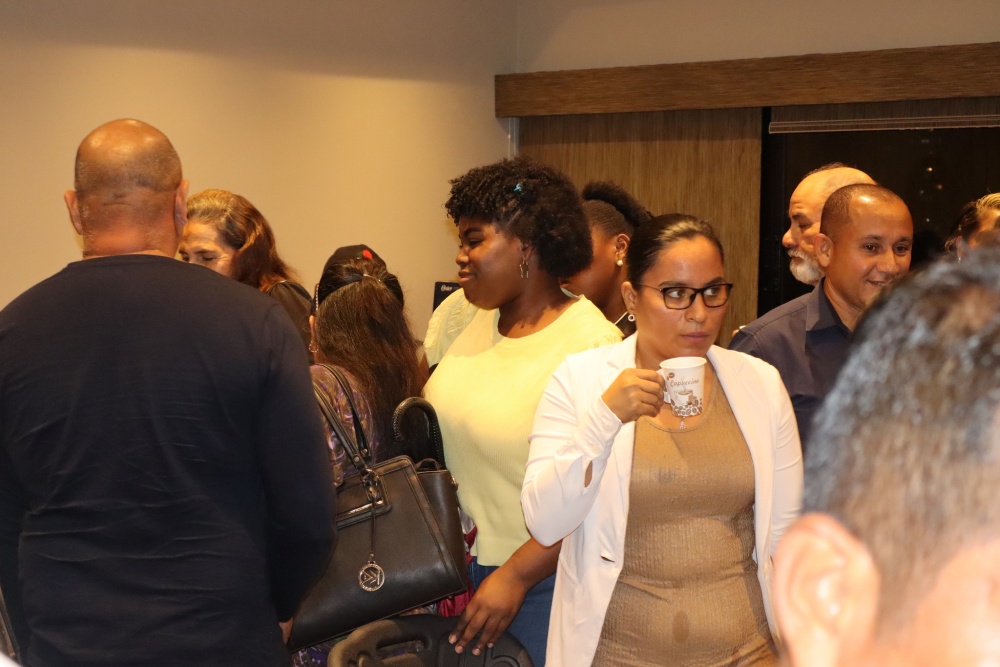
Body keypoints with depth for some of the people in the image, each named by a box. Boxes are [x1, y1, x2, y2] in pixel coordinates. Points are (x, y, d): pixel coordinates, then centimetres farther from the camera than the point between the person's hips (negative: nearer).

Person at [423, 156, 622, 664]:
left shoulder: (592, 345, -17)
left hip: (539, 580, -6)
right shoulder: (477, 320, 3)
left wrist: (516, 577, -19)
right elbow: (439, 424, 10)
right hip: (457, 567, 6)